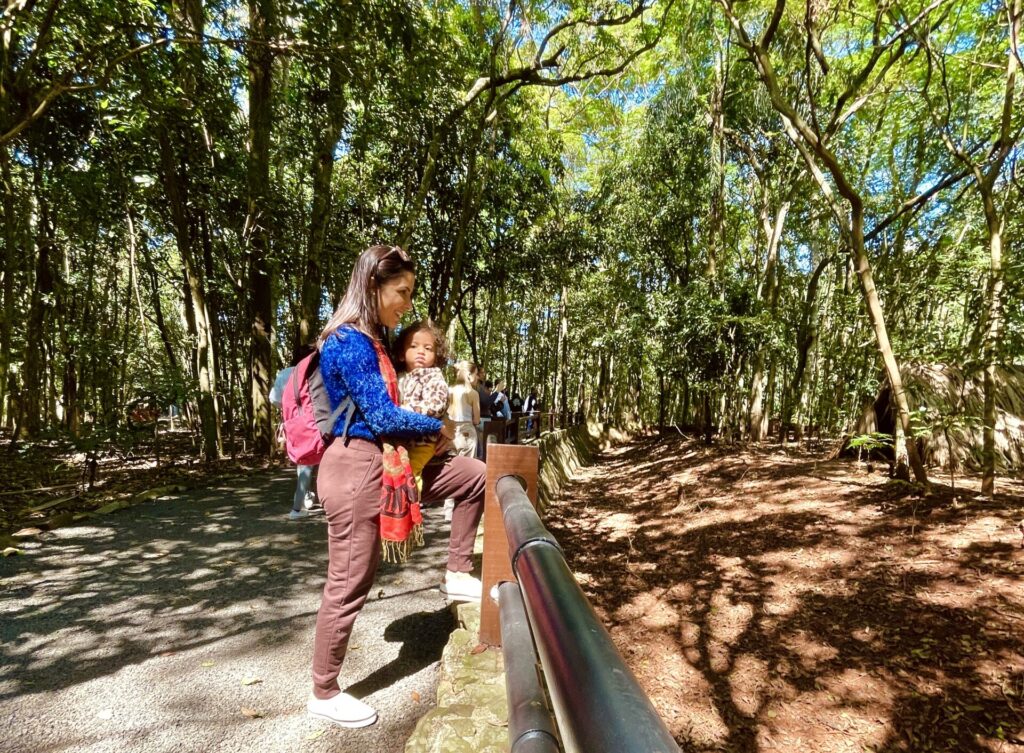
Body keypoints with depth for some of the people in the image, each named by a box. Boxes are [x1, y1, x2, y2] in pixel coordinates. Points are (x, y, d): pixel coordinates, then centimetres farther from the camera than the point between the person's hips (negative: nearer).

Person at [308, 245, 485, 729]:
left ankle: (457, 576, 21)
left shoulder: (374, 339, 11)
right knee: (349, 585, 5)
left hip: (384, 462, 9)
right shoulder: (348, 342, -18)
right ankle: (324, 694, 27)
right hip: (356, 467, -9)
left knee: (475, 476, 9)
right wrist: (439, 428, -6)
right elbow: (382, 417, -20)